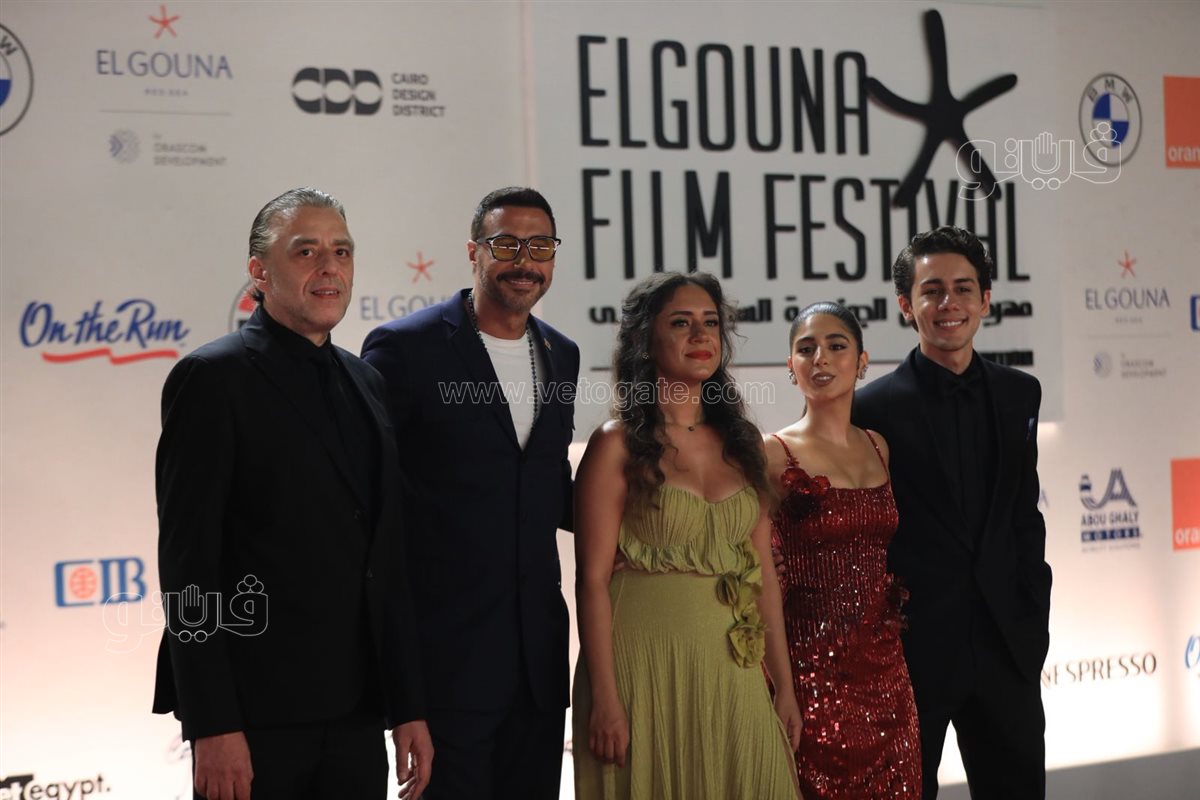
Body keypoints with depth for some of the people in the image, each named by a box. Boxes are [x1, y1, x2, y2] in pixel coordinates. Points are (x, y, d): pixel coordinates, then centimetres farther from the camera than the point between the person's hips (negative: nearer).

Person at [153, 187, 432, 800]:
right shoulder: (213, 378, -6)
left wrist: (408, 706, 11)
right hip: (254, 716, -6)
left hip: (358, 716, 6)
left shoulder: (366, 385, 14)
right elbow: (186, 557, -11)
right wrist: (212, 726, -16)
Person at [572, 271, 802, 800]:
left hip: (734, 676, 5)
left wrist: (784, 686, 7)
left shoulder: (740, 442, 10)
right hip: (648, 670, -4)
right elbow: (592, 579, -9)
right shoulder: (619, 444, -5)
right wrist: (604, 698, -14)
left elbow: (763, 572, 10)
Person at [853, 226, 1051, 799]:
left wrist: (1033, 617, 7)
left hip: (1005, 644, 4)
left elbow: (1025, 515, 12)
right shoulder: (874, 407, -8)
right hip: (912, 645, -4)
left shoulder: (1019, 395, 8)